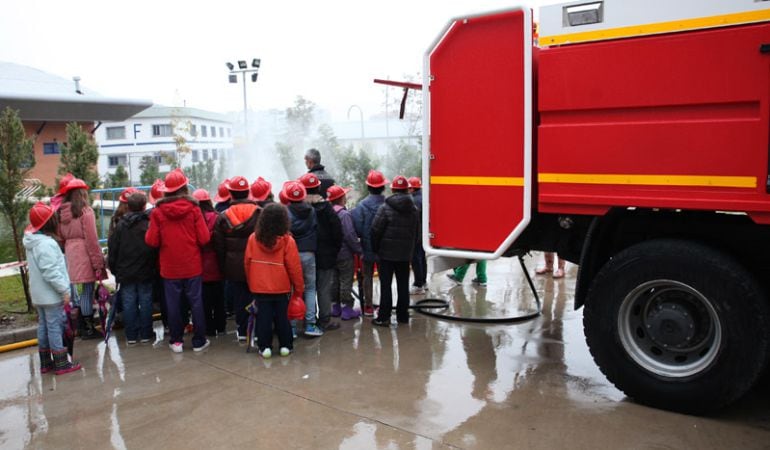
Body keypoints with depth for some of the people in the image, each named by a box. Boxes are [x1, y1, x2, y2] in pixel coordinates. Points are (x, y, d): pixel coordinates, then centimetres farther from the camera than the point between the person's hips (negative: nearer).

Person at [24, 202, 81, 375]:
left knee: (43, 326, 14)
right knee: (55, 327, -5)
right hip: (51, 295, -10)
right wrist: (65, 290, -20)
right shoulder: (46, 243, -21)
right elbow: (50, 272, -25)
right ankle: (61, 364, 1)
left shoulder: (32, 241, 11)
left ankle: (45, 362, 23)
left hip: (39, 294, 10)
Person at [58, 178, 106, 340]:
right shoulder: (85, 211, -10)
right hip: (84, 258, -6)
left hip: (70, 258, 6)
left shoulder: (62, 213, 9)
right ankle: (88, 329, 6)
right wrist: (98, 263, -9)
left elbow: (61, 237, 10)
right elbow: (91, 239, -12)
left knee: (75, 293, 13)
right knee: (86, 293, 0)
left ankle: (80, 327, 23)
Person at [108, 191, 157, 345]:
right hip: (146, 273, -2)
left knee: (129, 303, 7)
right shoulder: (150, 224, -8)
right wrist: (155, 268, 2)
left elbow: (112, 250, 3)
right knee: (145, 302, 6)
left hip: (126, 273, 2)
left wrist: (114, 269, 12)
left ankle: (131, 335, 11)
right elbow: (156, 248, -8)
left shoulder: (120, 225, 0)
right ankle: (145, 334, 10)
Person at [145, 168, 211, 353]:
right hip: (192, 265, -1)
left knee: (173, 304, 10)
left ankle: (176, 341, 17)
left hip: (169, 267, 1)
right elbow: (204, 238, -10)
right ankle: (199, 341, 14)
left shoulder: (158, 211, -6)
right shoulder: (193, 208, -8)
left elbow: (152, 241, -7)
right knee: (196, 302, 8)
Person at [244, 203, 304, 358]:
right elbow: (294, 266, -9)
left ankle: (265, 346, 11)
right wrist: (299, 286, 2)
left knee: (263, 317, 8)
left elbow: (247, 262, 2)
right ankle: (285, 345, 16)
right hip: (281, 287, -1)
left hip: (259, 287, 1)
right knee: (282, 316, 10)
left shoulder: (253, 238, -5)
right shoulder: (287, 240, -12)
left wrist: (250, 282, 15)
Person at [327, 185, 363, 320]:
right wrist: (359, 250, -13)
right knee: (346, 281, 1)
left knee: (334, 280, 15)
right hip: (345, 254, -7)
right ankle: (347, 309, 6)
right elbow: (350, 235, -22)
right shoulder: (344, 214, -19)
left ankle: (335, 307, 23)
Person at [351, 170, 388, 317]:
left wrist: (363, 237, 4)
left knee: (368, 276, 14)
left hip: (368, 247, 0)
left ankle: (368, 306, 20)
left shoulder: (362, 205, -14)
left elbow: (357, 228, -14)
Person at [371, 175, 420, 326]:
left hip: (387, 252, -4)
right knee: (403, 284, 12)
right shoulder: (413, 209, 4)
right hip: (405, 253, 4)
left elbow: (376, 229, -14)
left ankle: (384, 317, 2)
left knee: (385, 285, 1)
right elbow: (416, 230, 10)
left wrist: (375, 248, -1)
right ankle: (403, 315, 18)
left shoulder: (386, 207, -12)